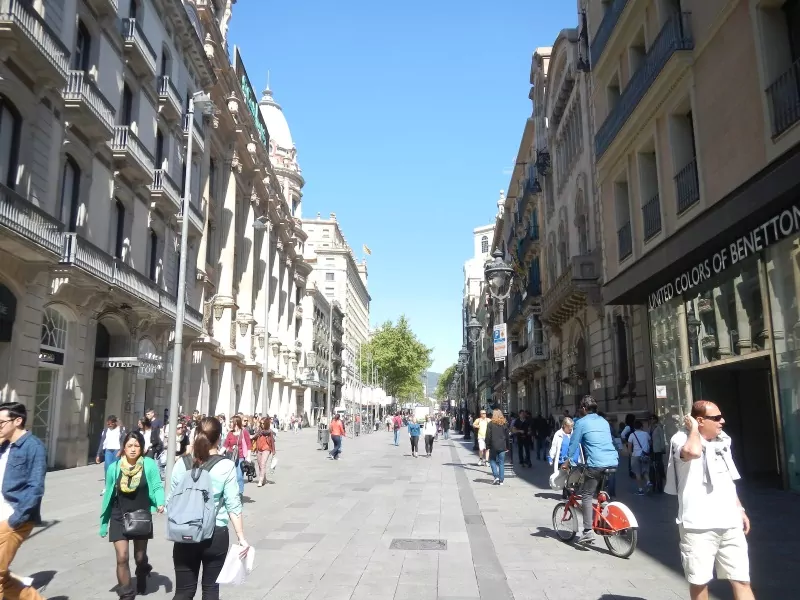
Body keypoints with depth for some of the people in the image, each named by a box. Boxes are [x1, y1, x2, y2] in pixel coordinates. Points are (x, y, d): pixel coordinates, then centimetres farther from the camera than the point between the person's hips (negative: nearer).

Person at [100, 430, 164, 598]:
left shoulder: (149, 465, -14)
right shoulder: (114, 468, -7)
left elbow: (157, 487, -13)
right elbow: (109, 495, 2)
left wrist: (160, 503, -33)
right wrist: (104, 523, 7)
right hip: (119, 518, 1)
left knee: (140, 557, 16)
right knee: (122, 558, -5)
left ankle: (142, 576, 51)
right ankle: (126, 595, 13)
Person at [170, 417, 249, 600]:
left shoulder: (182, 464, -3)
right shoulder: (226, 466, -10)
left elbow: (171, 501, 2)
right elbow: (233, 505, -10)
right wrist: (242, 538, -5)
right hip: (216, 535, -2)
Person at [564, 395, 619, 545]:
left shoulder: (581, 422, 1)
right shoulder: (604, 421, 21)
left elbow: (574, 443, 3)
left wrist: (567, 461, 16)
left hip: (596, 463, -7)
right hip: (613, 461, 7)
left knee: (586, 495, -1)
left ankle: (588, 531, -7)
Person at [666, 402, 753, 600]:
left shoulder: (722, 441, 12)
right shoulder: (682, 439, -11)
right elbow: (693, 452, -37)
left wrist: (740, 510, 19)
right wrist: (694, 429, -19)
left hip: (729, 523, 6)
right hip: (698, 525, -6)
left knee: (741, 580, 6)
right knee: (699, 581, 6)